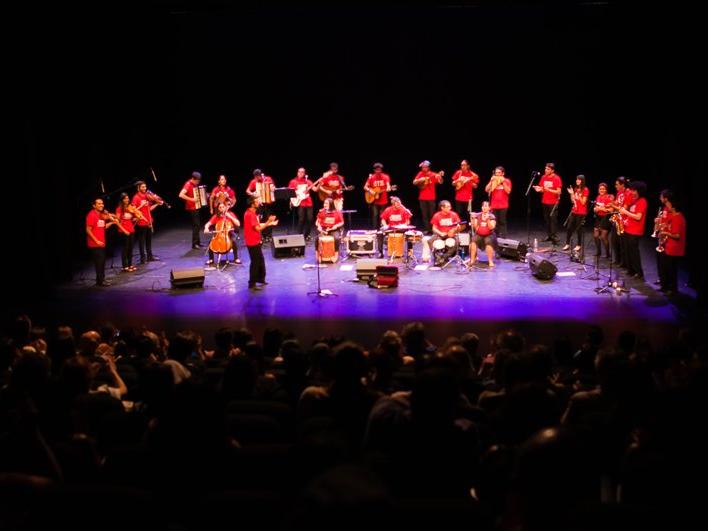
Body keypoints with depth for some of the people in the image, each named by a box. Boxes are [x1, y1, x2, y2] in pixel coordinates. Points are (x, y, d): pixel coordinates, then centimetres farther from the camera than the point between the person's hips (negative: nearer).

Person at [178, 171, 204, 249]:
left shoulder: (194, 185, 9)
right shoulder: (188, 185, -17)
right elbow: (181, 195, -28)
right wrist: (191, 199, -28)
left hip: (196, 207, 9)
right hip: (192, 208, -9)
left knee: (197, 225, 14)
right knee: (196, 225, -10)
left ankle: (197, 242, 23)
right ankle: (194, 244, -6)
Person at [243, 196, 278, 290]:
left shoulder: (252, 213, 11)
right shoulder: (250, 215, -22)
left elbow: (258, 225, 14)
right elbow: (258, 228, -23)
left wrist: (270, 223, 12)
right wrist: (268, 222, -20)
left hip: (255, 241, 10)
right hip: (253, 242, -10)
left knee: (260, 260, 20)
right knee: (255, 262, -3)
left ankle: (260, 278, 34)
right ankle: (252, 284, 3)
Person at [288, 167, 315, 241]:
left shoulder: (307, 181, 13)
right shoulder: (293, 182, 4)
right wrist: (293, 199, -12)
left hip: (308, 202, 3)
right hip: (299, 202, -3)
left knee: (310, 219, -1)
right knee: (301, 220, -9)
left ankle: (306, 235, 12)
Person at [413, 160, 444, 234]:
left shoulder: (433, 175, -5)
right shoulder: (420, 174, 4)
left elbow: (440, 182, -13)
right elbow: (414, 182, 0)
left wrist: (440, 177, -33)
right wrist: (420, 180, -18)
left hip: (431, 198, -2)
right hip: (422, 198, 3)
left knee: (432, 214, 0)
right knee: (424, 215, 5)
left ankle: (433, 229, 6)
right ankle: (427, 229, 11)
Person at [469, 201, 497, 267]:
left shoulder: (491, 216, 0)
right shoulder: (478, 215, 6)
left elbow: (491, 227, -14)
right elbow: (474, 226, 0)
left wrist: (488, 219, -24)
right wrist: (474, 219, -13)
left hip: (489, 235, -2)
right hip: (478, 235, 2)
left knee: (489, 242, -33)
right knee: (473, 240, -28)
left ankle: (490, 261, -24)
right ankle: (472, 260, -20)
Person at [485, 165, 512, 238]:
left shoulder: (507, 181, 2)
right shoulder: (493, 180, 11)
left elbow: (508, 191, -11)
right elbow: (486, 190, 1)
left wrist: (503, 182, -15)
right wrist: (491, 181, -7)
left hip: (503, 205, -3)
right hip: (493, 205, 3)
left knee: (502, 221, -1)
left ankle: (503, 237, 2)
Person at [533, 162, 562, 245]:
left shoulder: (557, 178, -10)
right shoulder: (543, 177, 6)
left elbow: (558, 192, -13)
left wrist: (548, 189, -23)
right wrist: (539, 189, -9)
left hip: (553, 202, -6)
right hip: (545, 202, 6)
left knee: (553, 219, -9)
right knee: (546, 219, 7)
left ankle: (554, 237, -9)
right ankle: (549, 236, 15)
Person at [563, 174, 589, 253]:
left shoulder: (585, 190, -8)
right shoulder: (575, 189, 11)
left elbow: (583, 202, -13)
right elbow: (573, 201, 11)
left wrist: (578, 195, -24)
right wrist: (571, 194, -2)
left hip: (581, 213, -6)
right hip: (574, 211, 6)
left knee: (579, 229, -1)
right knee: (569, 228, 3)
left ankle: (579, 245, 9)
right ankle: (567, 244, 9)